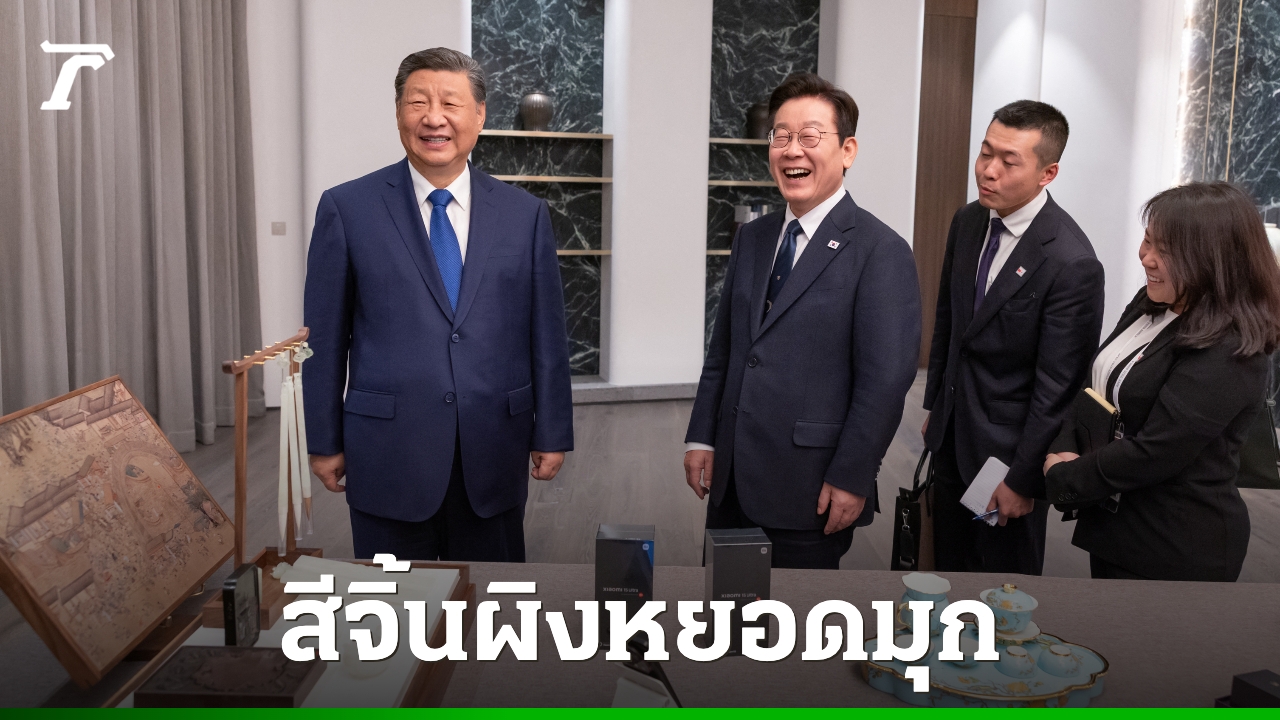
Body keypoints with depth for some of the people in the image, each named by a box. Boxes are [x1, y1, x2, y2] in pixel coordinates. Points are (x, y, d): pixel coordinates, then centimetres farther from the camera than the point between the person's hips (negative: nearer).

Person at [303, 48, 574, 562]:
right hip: (388, 455, -1)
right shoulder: (347, 208, -1)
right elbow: (325, 336, 1)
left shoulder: (525, 214, 4)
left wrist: (552, 433, 4)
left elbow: (546, 333, 5)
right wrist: (325, 441, 1)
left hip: (494, 456, 2)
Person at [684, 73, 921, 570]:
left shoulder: (881, 253, -12)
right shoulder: (752, 238, 10)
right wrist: (702, 437, 8)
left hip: (809, 491, -6)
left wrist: (851, 479, -15)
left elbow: (886, 379, -14)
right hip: (732, 480, 6)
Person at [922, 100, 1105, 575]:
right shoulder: (968, 222, -2)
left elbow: (1056, 388, -20)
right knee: (949, 560, 21)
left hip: (1009, 446, -6)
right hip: (952, 437, 6)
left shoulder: (1072, 264, -24)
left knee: (1006, 574, 13)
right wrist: (933, 407, 14)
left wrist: (1024, 479, -15)